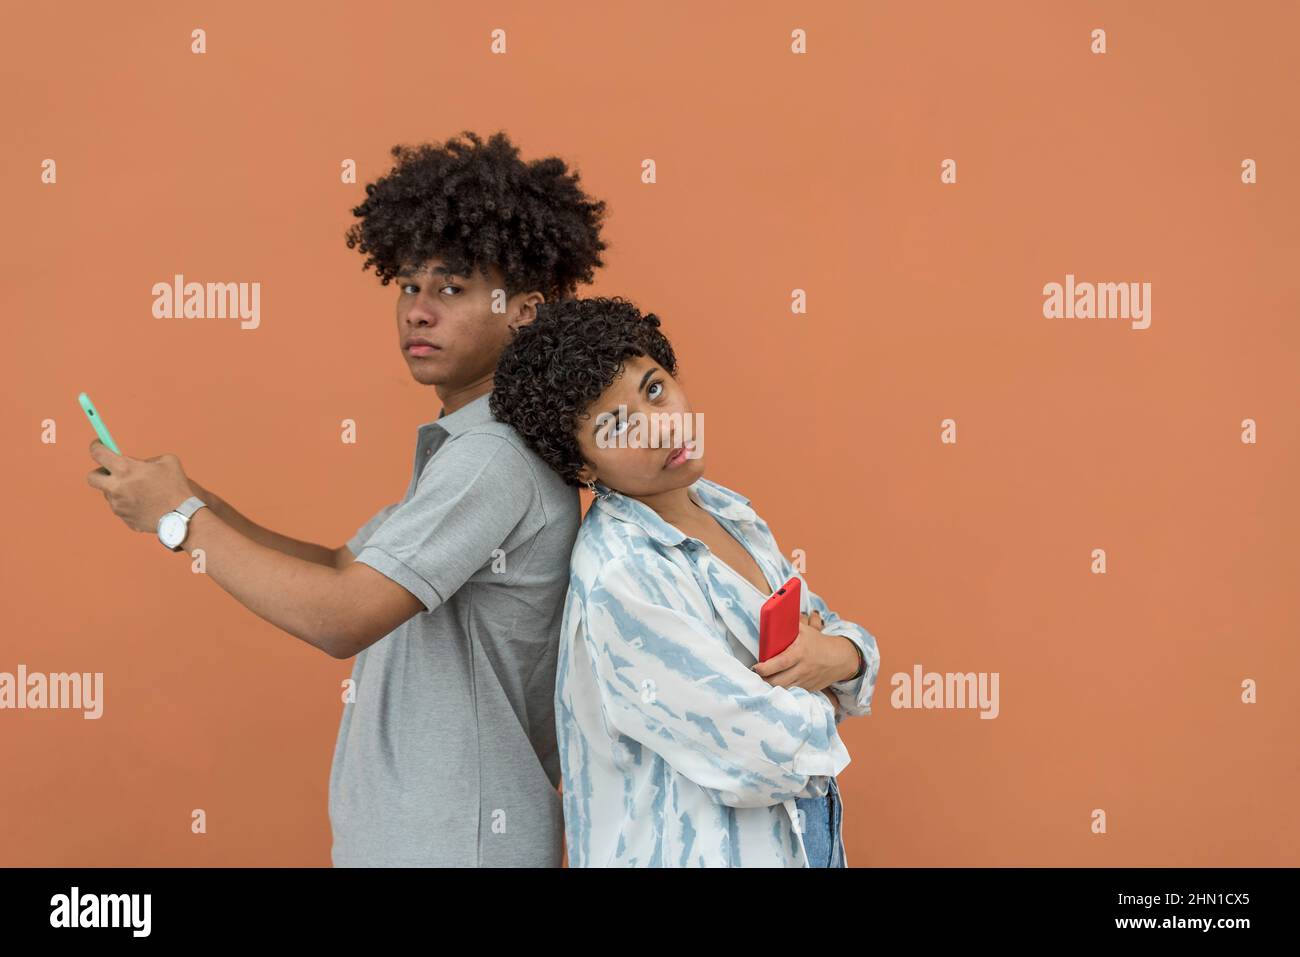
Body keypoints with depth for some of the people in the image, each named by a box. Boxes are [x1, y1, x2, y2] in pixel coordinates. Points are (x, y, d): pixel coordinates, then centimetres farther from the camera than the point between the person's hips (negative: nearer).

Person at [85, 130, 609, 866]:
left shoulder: (494, 459, -22)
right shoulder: (468, 450, 9)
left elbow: (341, 620, -28)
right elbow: (345, 571, 11)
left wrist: (182, 519, -16)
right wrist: (208, 509, -3)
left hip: (457, 840, -9)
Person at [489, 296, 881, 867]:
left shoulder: (725, 508, -1)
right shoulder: (618, 578, -26)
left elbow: (826, 625, 5)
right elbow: (776, 755, -27)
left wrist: (840, 654, -16)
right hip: (699, 848, -7)